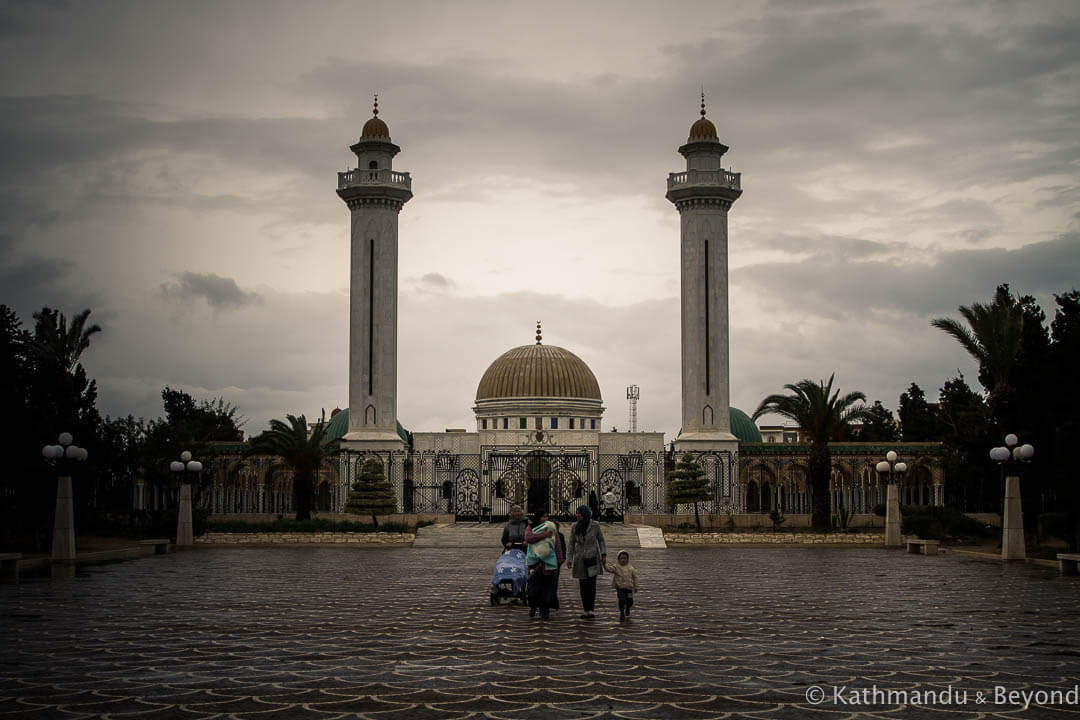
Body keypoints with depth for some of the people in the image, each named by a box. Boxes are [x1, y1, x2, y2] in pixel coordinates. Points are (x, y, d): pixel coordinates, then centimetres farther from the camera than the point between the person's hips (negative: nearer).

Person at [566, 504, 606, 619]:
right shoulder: (575, 527, 0)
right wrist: (569, 560, 0)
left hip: (593, 558, -2)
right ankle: (586, 610, 9)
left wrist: (604, 555, -3)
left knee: (591, 584, -10)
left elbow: (601, 540, 6)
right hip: (580, 560, 2)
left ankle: (591, 610, -8)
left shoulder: (595, 525, -6)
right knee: (583, 585, 3)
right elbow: (571, 544, 5)